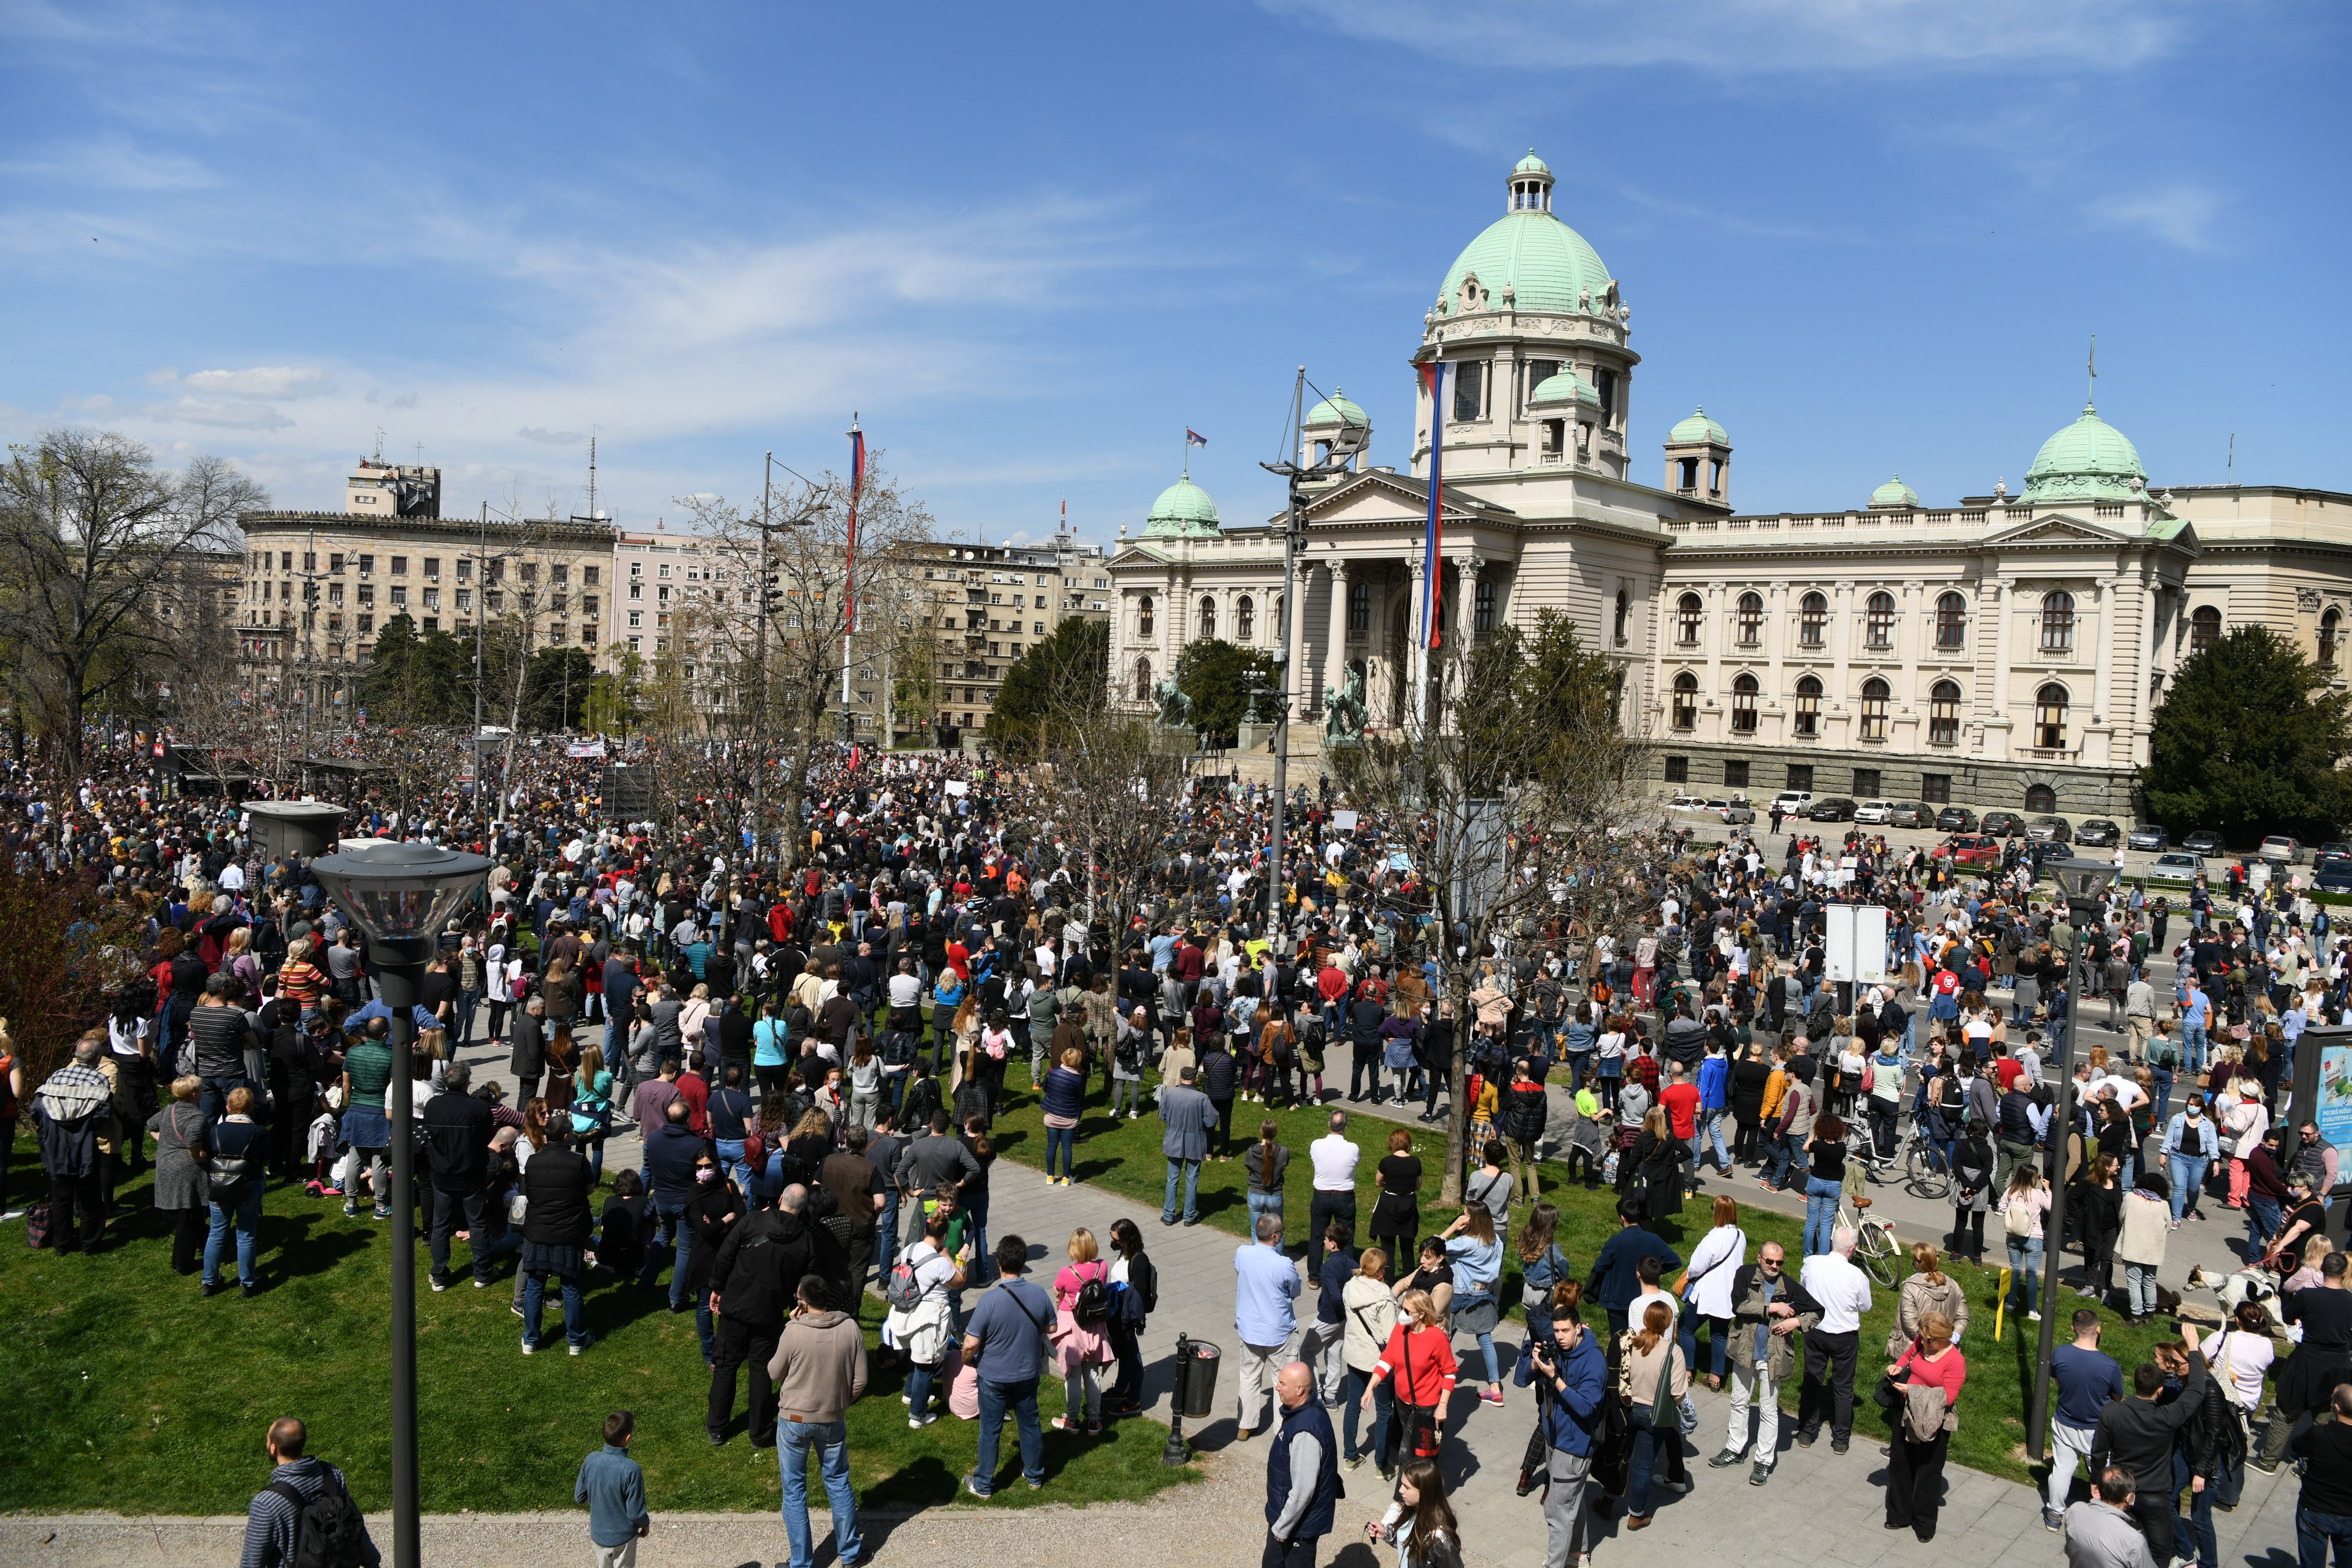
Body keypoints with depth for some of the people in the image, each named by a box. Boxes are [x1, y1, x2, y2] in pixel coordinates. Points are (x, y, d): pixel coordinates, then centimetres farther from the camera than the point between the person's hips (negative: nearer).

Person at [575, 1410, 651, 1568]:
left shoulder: (591, 1460, -17)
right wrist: (645, 1524, -1)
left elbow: (579, 1497, -2)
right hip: (623, 1537, -4)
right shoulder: (631, 1469, -31)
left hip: (598, 1534, 4)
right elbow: (636, 1512, -21)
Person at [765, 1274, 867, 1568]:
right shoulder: (851, 1328, -12)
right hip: (834, 1420, 3)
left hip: (795, 1420, -3)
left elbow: (774, 1374, -4)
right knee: (839, 1483, 20)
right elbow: (860, 1381, -5)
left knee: (794, 1491, 13)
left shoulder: (794, 1332, -21)